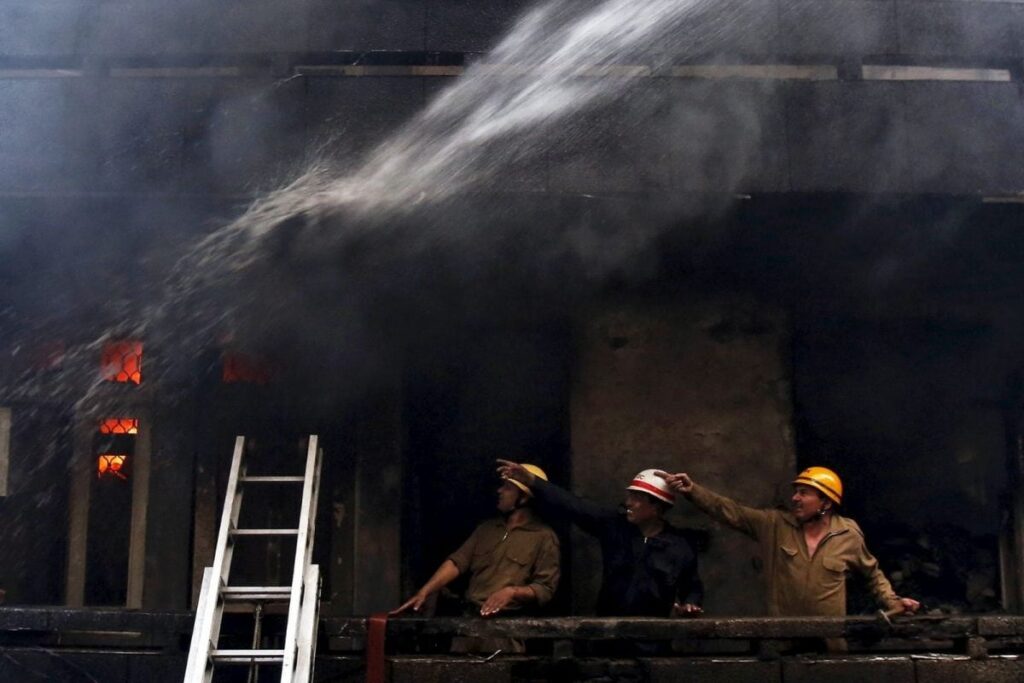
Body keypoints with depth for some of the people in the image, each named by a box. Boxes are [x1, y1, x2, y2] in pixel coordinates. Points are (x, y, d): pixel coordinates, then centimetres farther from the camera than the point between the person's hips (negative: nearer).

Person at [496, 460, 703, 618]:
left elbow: (692, 587, 12)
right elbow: (572, 505, -10)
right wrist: (531, 480, -19)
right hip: (608, 625, 2)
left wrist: (690, 605, -11)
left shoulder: (679, 545, -3)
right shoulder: (613, 525, -1)